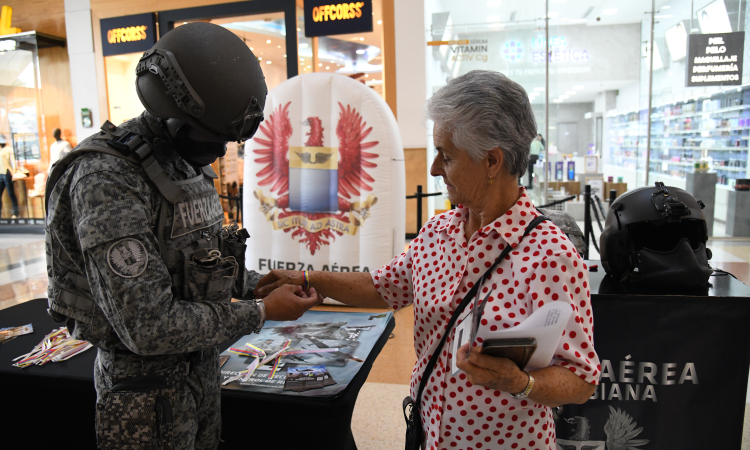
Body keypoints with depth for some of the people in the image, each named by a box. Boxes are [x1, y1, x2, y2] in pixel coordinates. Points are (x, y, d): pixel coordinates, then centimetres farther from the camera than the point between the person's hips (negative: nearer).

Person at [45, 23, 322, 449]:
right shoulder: (106, 180, -26)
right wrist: (262, 312, -21)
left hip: (202, 365, 8)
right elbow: (150, 328, -29)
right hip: (149, 385, -7)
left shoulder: (189, 162, 2)